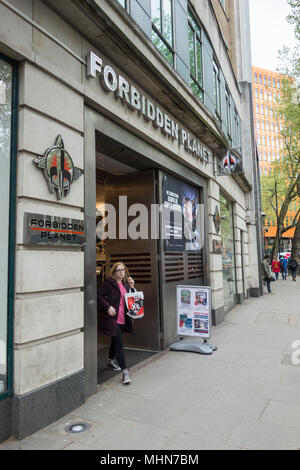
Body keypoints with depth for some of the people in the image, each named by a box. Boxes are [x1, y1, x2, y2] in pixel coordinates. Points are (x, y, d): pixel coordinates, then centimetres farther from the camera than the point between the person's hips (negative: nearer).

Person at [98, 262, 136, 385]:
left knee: (115, 341, 22)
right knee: (119, 344, -8)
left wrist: (132, 287, -5)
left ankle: (110, 362, 43)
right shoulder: (109, 282, -10)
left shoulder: (126, 283, 10)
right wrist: (108, 307, -18)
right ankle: (125, 372, -4)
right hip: (112, 318, -7)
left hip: (123, 318, 7)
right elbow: (100, 296, -10)